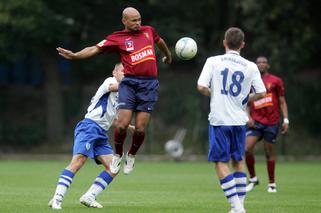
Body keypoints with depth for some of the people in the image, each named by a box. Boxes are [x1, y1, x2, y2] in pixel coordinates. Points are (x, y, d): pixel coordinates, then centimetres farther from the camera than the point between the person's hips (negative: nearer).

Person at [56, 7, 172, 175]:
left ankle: (131, 156, 23)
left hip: (149, 85, 3)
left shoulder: (148, 31, 14)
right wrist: (74, 55, -19)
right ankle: (118, 155, 14)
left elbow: (160, 41, 36)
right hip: (130, 83, -3)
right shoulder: (117, 38, 2)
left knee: (140, 129, -4)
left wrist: (168, 56, 53)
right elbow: (96, 49, -5)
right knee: (122, 125, -13)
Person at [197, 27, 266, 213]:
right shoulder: (250, 67, 1)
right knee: (238, 160, 19)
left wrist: (213, 94, 9)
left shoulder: (213, 61, -4)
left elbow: (201, 87, -11)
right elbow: (262, 93, -1)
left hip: (219, 119, -3)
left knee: (221, 162, 3)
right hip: (239, 119, 3)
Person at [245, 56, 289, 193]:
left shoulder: (276, 81, 4)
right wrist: (248, 117, -2)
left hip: (271, 122, -1)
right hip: (255, 122, 2)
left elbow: (282, 102, 6)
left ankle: (272, 183, 14)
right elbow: (247, 103, 13)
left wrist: (286, 120, -3)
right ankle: (253, 179, 4)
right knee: (247, 149, -14)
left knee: (269, 153, 1)